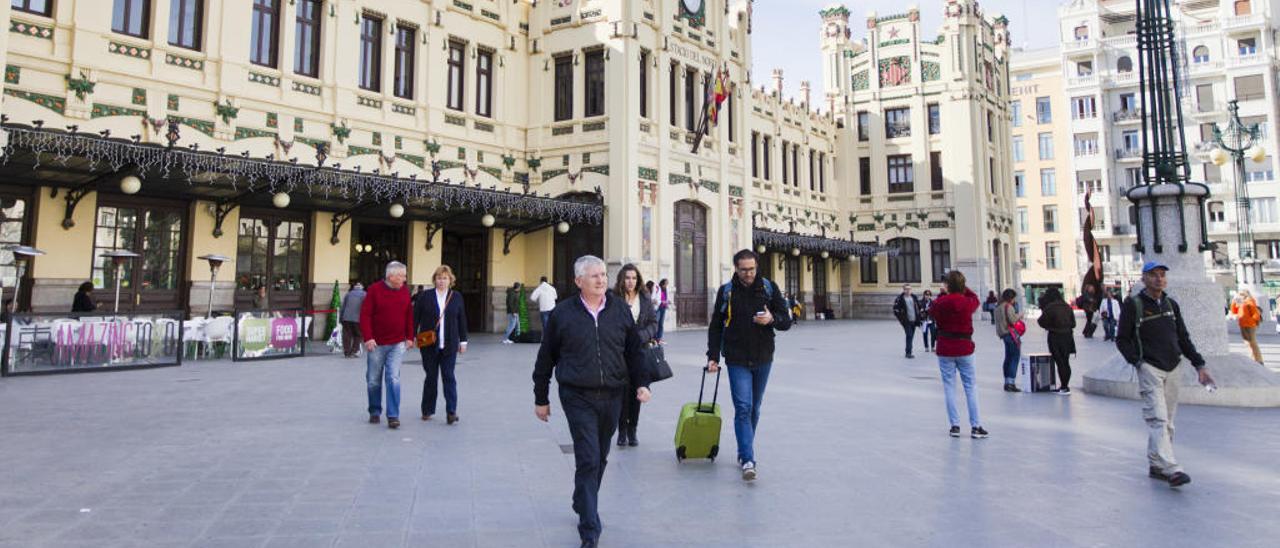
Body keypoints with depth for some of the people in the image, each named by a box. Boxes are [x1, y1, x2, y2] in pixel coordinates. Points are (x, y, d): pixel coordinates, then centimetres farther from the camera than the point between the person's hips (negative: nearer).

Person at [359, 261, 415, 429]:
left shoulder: (405, 291, 4)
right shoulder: (374, 290, -6)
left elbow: (409, 315, 10)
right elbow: (365, 315, -9)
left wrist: (410, 337, 6)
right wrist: (368, 337, -16)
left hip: (397, 344, 1)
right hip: (376, 344, -1)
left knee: (393, 379, -7)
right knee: (374, 381, 9)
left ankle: (393, 416, -4)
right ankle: (375, 412, 27)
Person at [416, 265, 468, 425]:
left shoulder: (457, 297, 6)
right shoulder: (426, 296, 3)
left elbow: (462, 320, 8)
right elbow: (415, 316, 4)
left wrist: (463, 341, 7)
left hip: (449, 345, 0)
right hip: (429, 345, 0)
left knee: (449, 377, -3)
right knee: (431, 377, 7)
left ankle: (451, 411, -4)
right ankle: (427, 410, 20)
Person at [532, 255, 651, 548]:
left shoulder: (620, 309, 5)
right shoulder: (563, 313, -3)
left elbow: (634, 349, 12)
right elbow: (546, 358, 4)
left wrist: (641, 382, 2)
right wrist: (541, 399, 7)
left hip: (612, 395, 4)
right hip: (578, 397, -3)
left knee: (600, 458, 16)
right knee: (588, 459, -8)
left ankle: (583, 504, 39)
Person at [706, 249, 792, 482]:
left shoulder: (769, 288, 1)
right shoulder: (726, 291, -1)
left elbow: (786, 321, 2)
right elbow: (715, 326, 6)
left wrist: (772, 319, -20)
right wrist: (713, 356, -2)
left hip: (763, 358, 2)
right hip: (737, 360, -2)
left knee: (754, 409, 13)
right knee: (743, 408, -11)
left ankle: (744, 452, 29)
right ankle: (748, 461, -12)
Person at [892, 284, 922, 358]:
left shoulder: (914, 297, 10)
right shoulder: (900, 299, -7)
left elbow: (919, 307, 18)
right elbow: (896, 309, -9)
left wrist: (918, 317, 11)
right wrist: (901, 318, -12)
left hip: (914, 320, 6)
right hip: (906, 321, -6)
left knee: (911, 336, 11)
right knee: (909, 335, -13)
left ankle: (908, 351, 23)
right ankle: (909, 352, -10)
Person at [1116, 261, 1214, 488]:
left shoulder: (1171, 304, 15)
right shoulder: (1132, 305, -3)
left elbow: (1183, 338, 20)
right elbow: (1122, 340, -3)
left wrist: (1199, 364, 14)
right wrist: (1138, 362, -14)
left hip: (1172, 368, 6)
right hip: (1149, 368, -6)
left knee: (1167, 420, 7)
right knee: (1157, 418, -14)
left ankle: (1155, 465, 14)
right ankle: (1170, 468, -21)